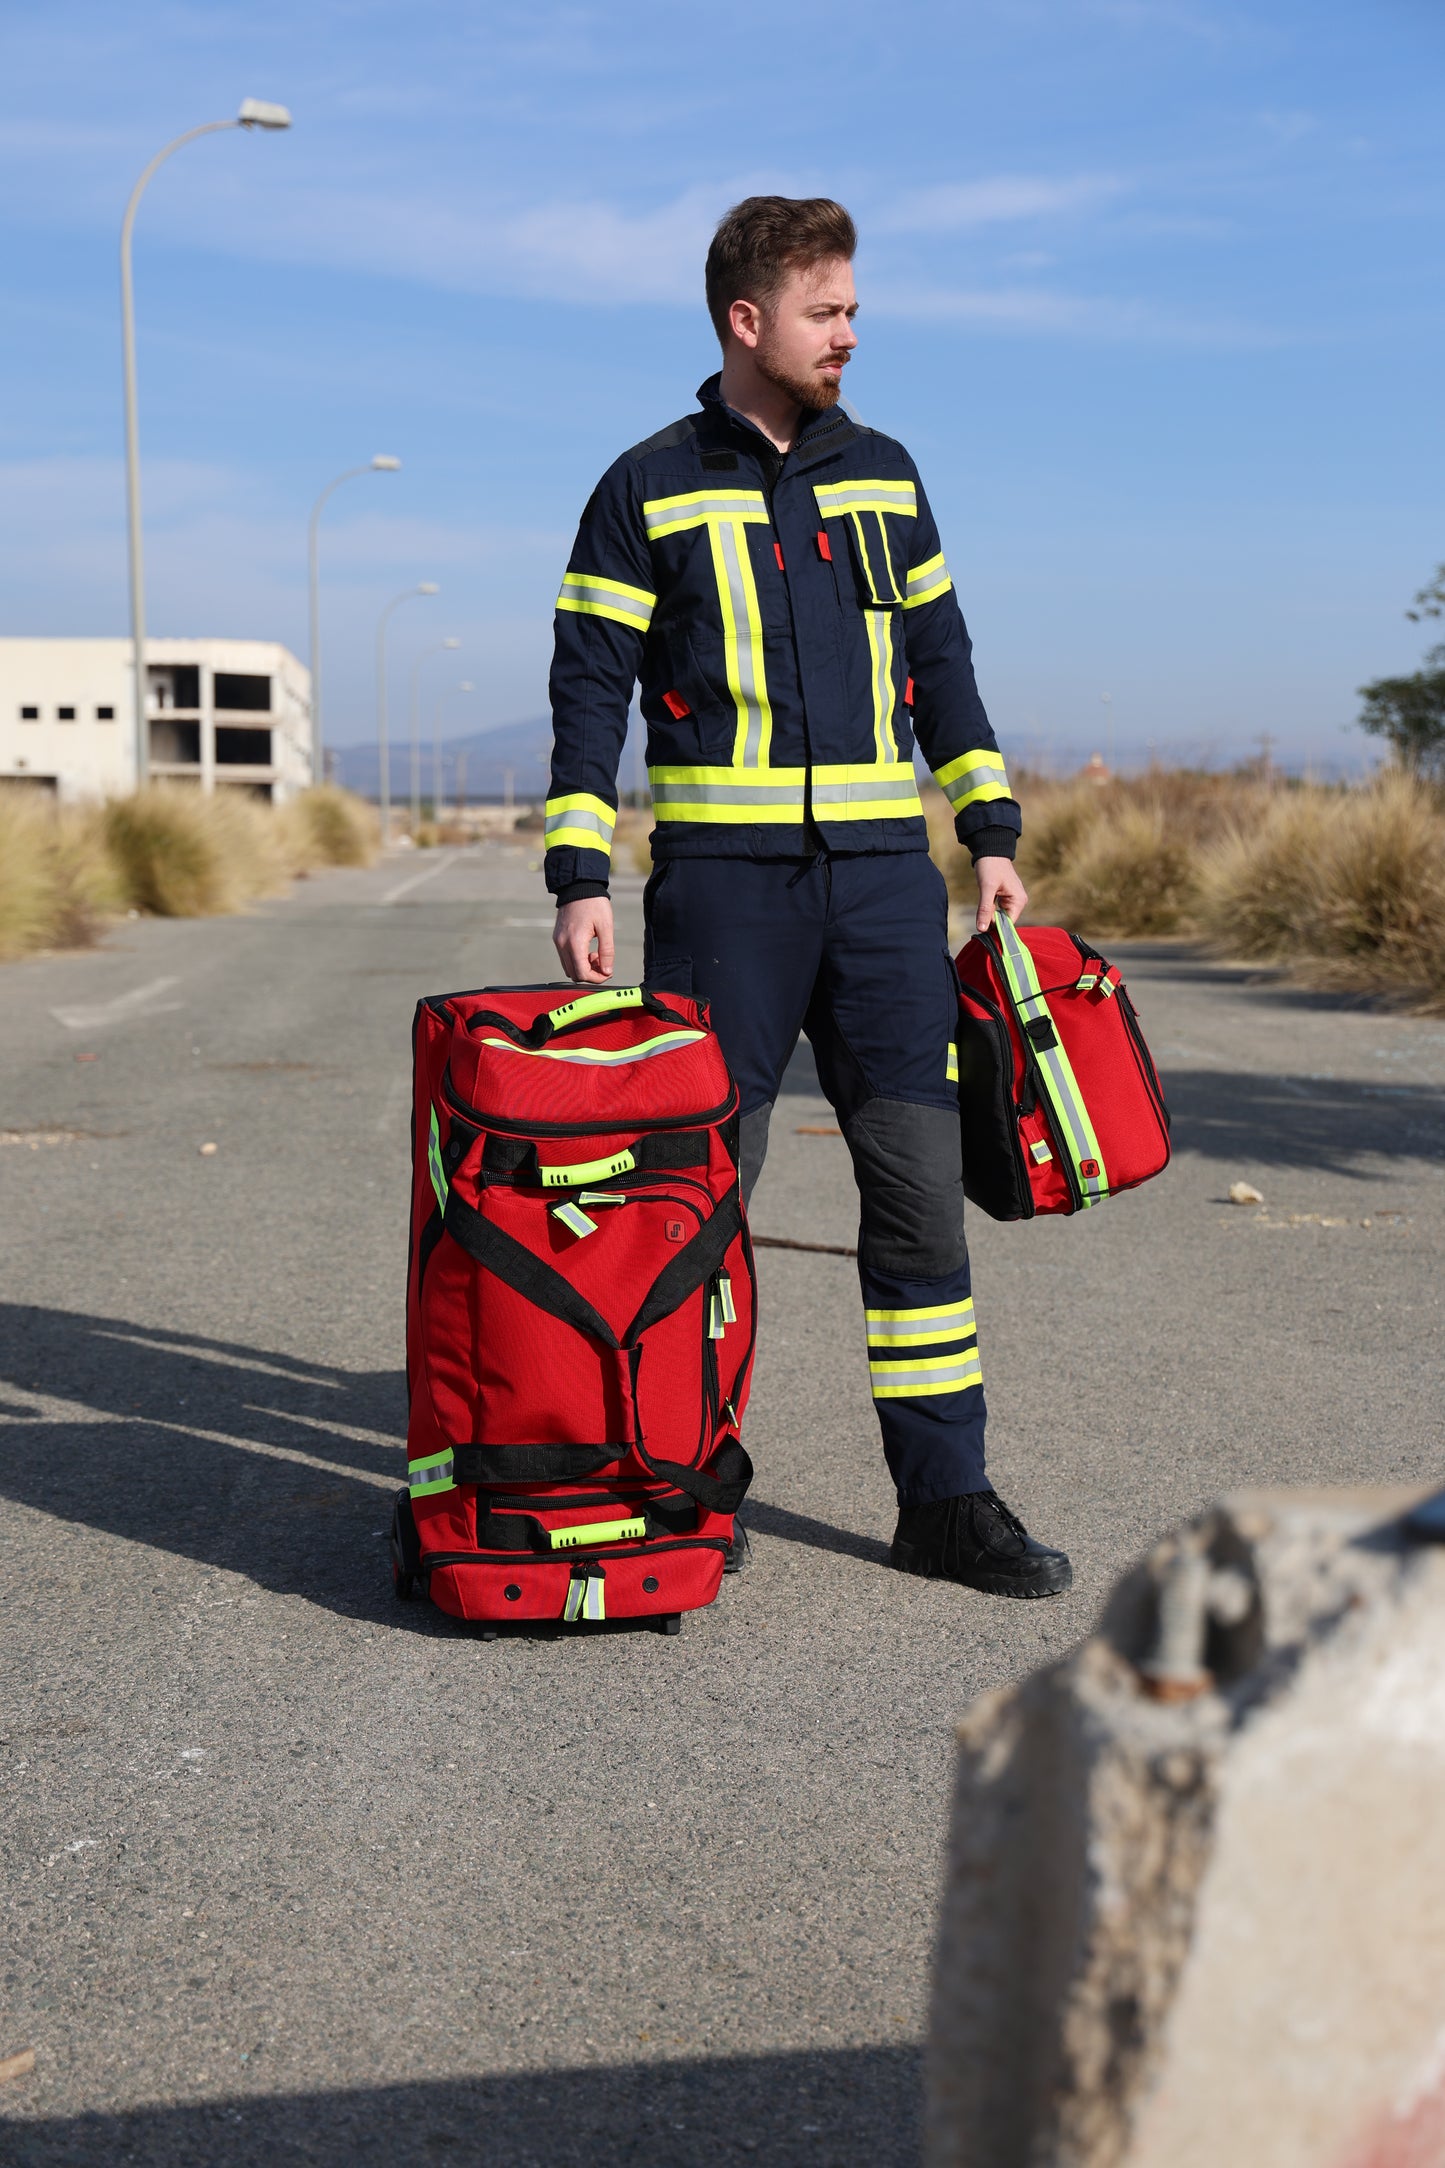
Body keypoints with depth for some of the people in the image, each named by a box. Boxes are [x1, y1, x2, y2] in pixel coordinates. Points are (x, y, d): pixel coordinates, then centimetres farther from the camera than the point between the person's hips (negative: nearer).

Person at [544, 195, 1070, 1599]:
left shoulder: (883, 473, 14)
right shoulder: (648, 490, 2)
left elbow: (940, 659, 18)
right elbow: (588, 692, 0)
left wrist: (990, 832, 12)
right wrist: (579, 879, -8)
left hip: (884, 875, 3)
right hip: (722, 880, -3)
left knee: (919, 1181, 0)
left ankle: (944, 1497, 7)